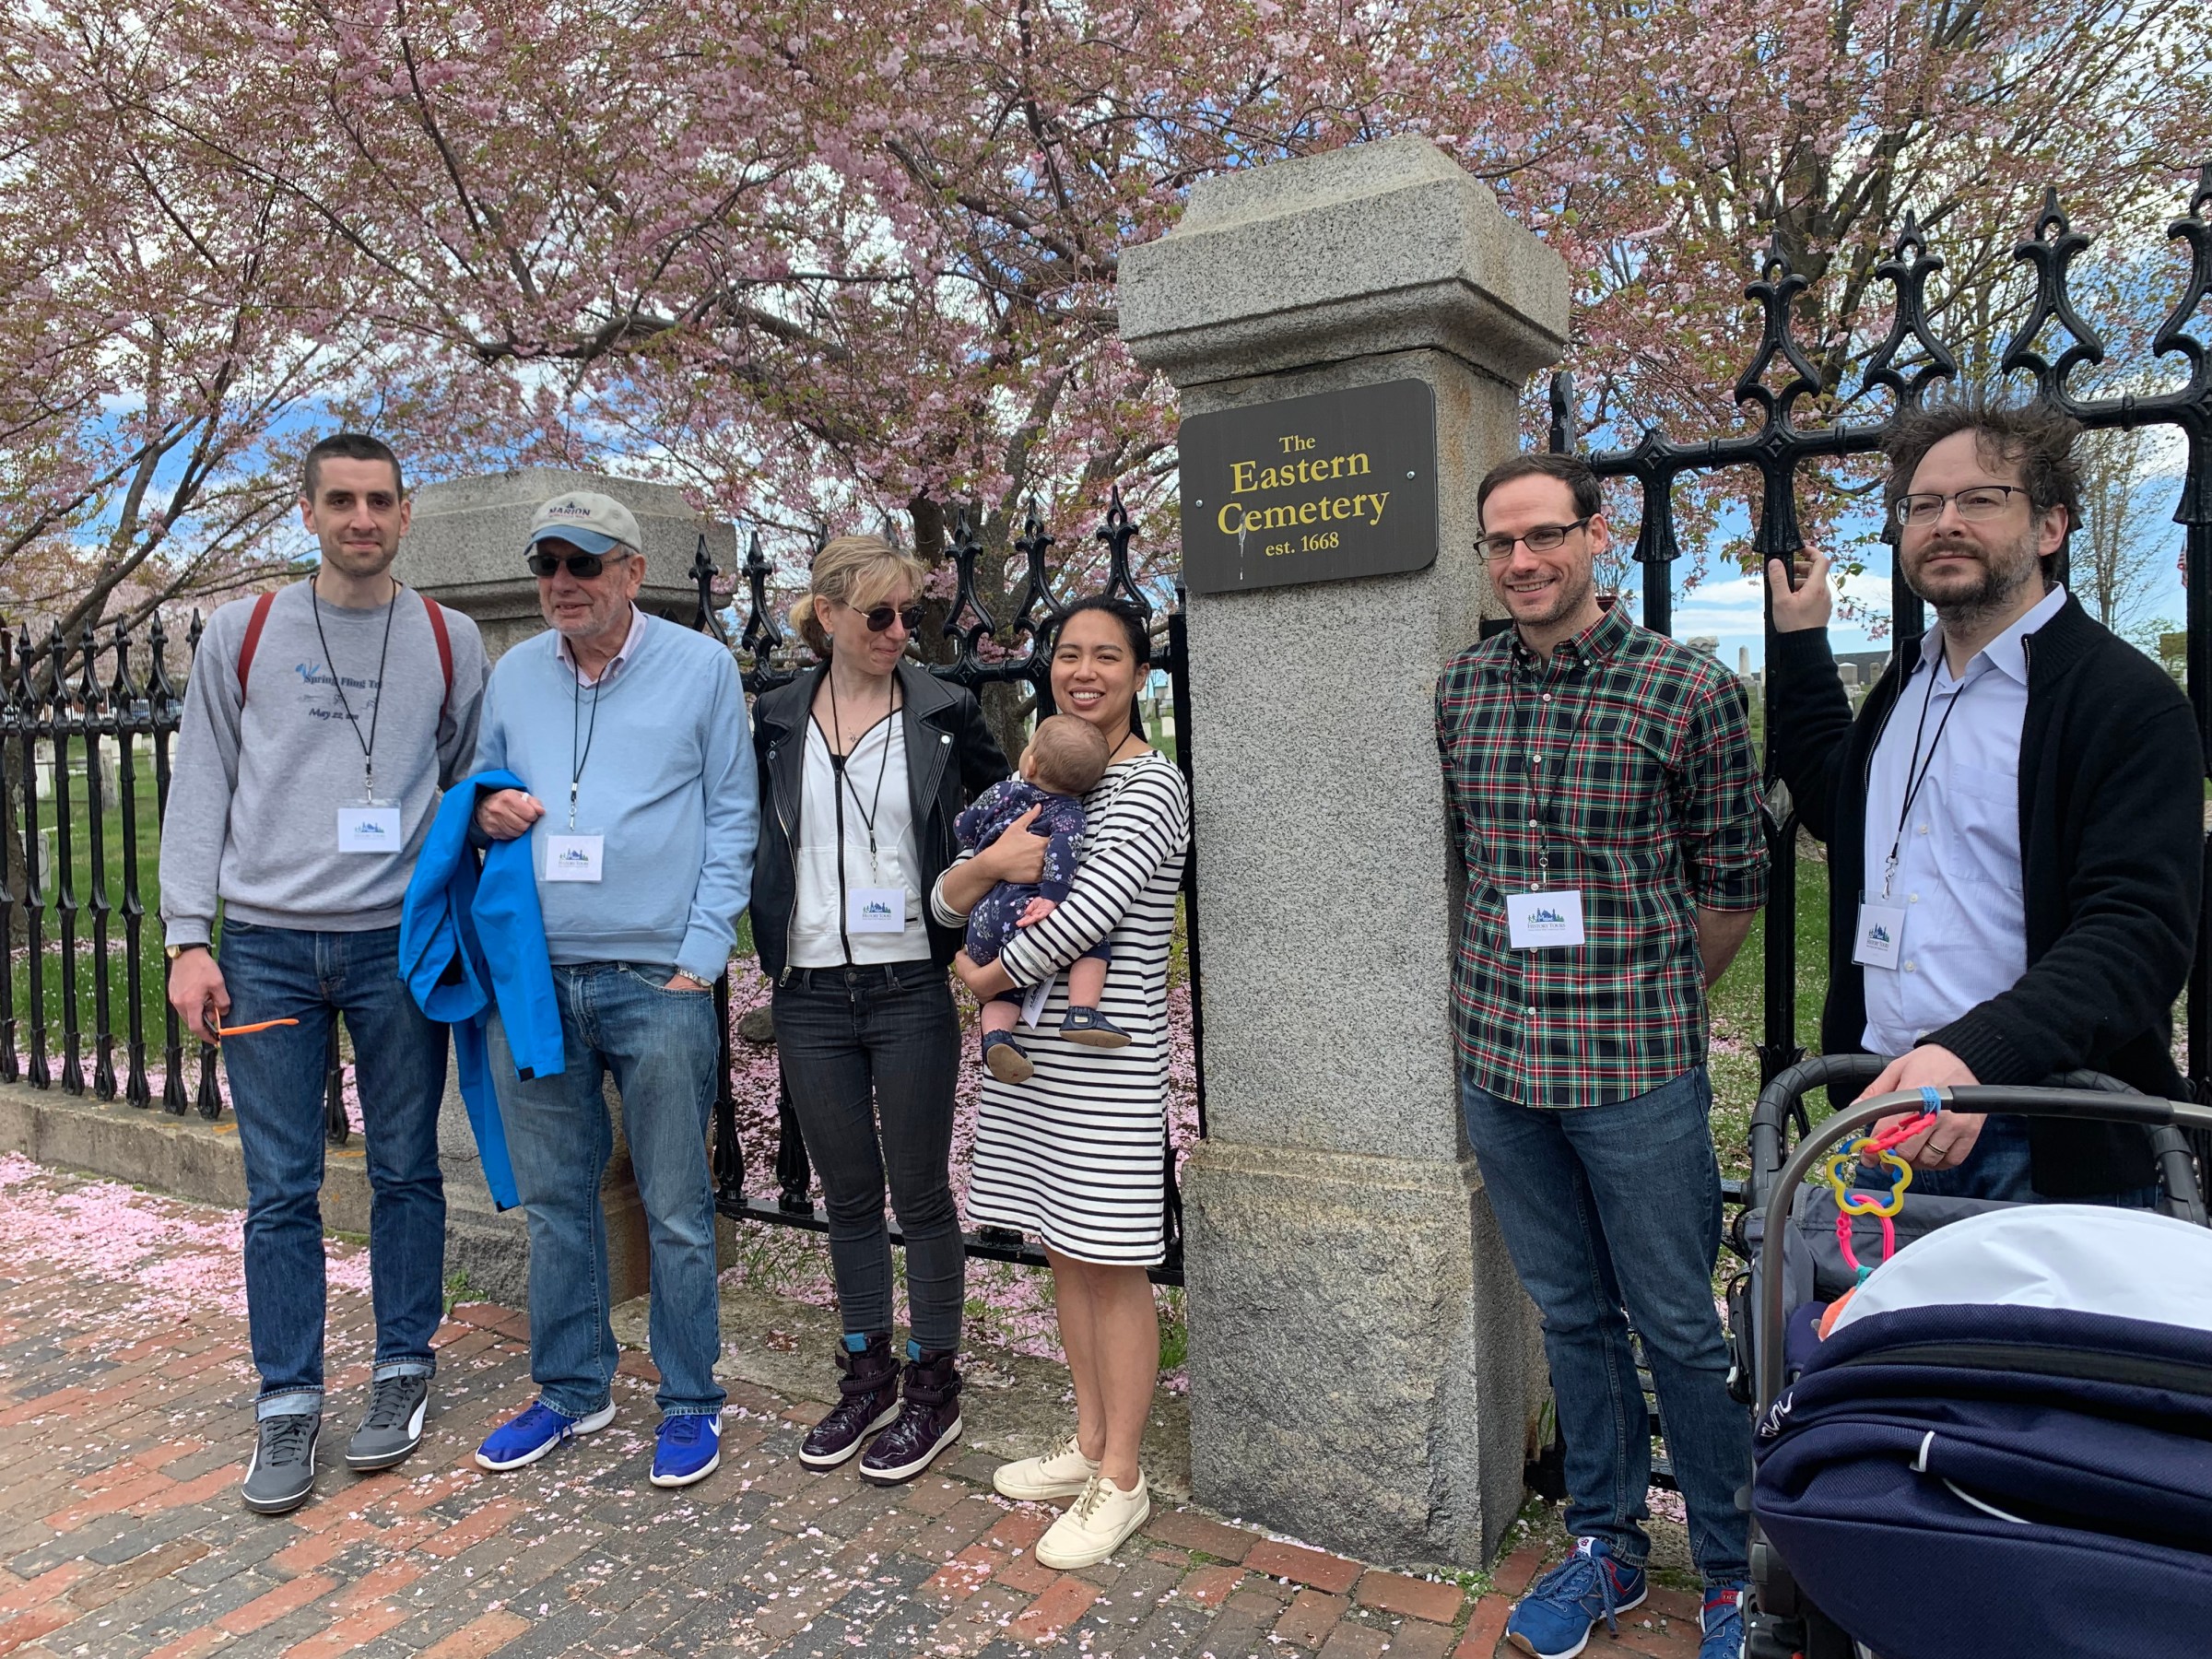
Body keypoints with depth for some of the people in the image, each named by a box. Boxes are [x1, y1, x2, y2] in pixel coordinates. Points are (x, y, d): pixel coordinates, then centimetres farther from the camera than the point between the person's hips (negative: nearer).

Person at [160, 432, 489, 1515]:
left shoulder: (450, 643, 5)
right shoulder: (241, 633, 5)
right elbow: (200, 789, 6)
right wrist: (188, 938, 0)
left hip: (399, 942, 0)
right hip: (267, 945, 0)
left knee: (405, 1172, 8)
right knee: (280, 1190, 4)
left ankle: (402, 1373, 24)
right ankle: (288, 1404, 17)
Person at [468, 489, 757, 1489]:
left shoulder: (702, 667, 0)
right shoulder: (513, 676, 11)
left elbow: (733, 818, -1)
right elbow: (485, 787, 22)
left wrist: (701, 954, -8)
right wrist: (483, 810, -3)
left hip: (655, 981, -4)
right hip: (532, 978, 4)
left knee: (675, 1208, 5)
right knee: (555, 1198, 14)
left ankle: (691, 1403, 21)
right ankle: (572, 1390, 31)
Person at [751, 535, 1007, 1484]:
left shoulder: (944, 713, -1)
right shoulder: (778, 721, 5)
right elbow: (751, 835, 15)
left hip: (910, 987, -2)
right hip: (811, 993, 3)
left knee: (920, 1193, 6)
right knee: (847, 1194, 14)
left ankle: (933, 1387, 23)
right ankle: (867, 1377, 30)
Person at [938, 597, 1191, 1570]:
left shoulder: (1151, 786, -10)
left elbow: (1093, 907, -23)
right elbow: (947, 902, 9)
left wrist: (991, 975, -10)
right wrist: (991, 864, -15)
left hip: (1107, 1059, -7)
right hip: (1032, 1057, 8)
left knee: (1111, 1264, 2)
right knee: (1066, 1253, 16)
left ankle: (1119, 1480, 15)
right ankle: (1088, 1444, 31)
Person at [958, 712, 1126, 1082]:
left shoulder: (1001, 792, 15)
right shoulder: (1069, 812, 2)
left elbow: (963, 830, 26)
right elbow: (1062, 848, -18)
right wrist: (1051, 896, -25)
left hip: (979, 928, 5)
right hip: (1018, 915, -5)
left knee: (1004, 983, 19)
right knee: (1093, 943, 4)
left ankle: (995, 1035, -6)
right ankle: (1082, 1013, -11)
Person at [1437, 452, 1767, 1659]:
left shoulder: (1690, 693, -8)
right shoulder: (1459, 690, 4)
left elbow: (1732, 885, 1)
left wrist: (1642, 1006, 7)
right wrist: (1511, 987, 13)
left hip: (1635, 1070, -4)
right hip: (1497, 1061, 4)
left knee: (1679, 1328, 8)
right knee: (1571, 1317, 17)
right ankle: (1606, 1545, 35)